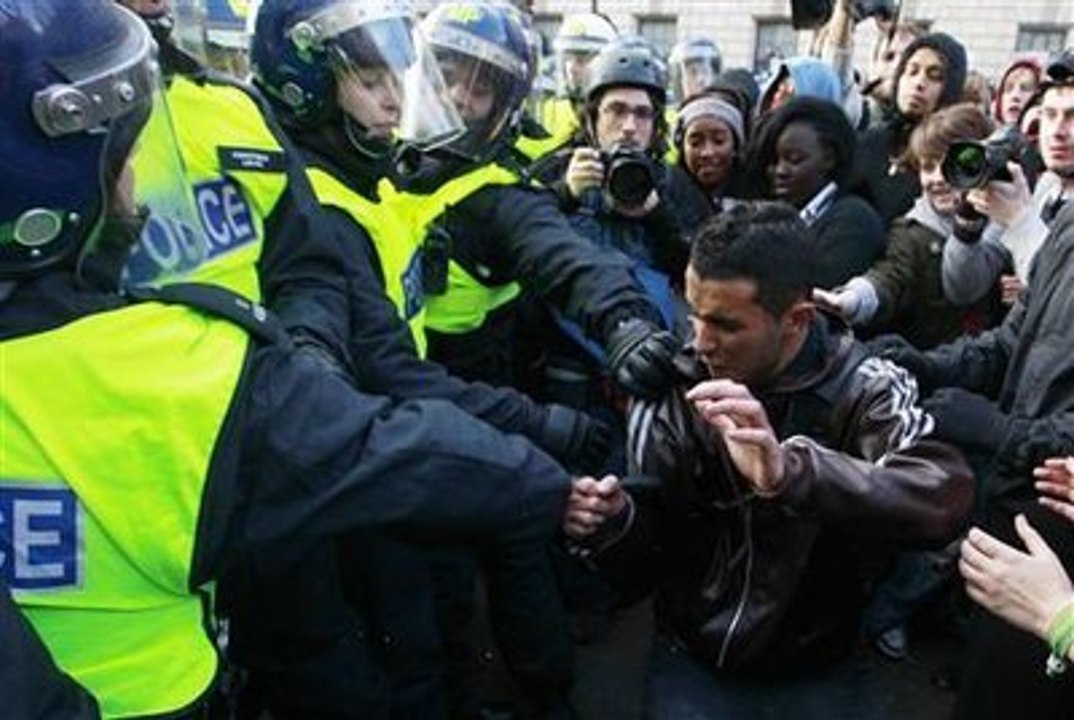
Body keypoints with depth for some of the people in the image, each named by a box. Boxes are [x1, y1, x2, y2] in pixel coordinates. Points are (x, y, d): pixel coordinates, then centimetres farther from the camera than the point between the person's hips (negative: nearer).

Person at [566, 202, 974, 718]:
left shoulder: (862, 387, -13)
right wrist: (613, 525, -24)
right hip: (693, 661, 1)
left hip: (817, 668, 0)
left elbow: (946, 498, -32)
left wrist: (790, 469, -46)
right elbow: (641, 570, -2)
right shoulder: (669, 394, -8)